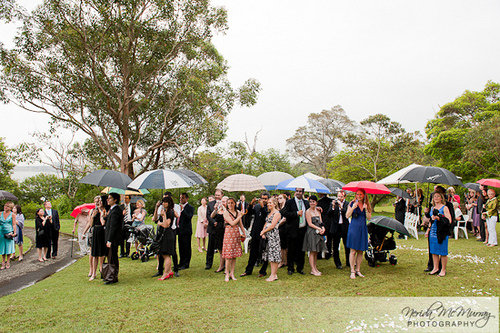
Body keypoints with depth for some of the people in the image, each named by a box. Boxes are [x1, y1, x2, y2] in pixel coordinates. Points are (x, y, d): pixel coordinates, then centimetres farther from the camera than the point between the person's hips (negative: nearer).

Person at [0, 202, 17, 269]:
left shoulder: (12, 214, -2)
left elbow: (14, 224, -3)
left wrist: (14, 232, -11)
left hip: (9, 232, -2)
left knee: (9, 248, 3)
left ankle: (8, 262, 14)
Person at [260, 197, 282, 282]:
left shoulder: (277, 213, -9)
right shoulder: (269, 213, 18)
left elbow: (272, 226, -14)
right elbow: (266, 224, 15)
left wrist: (263, 231, -6)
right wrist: (263, 233, -1)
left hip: (274, 235, -9)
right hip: (267, 236, 9)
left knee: (274, 255, -6)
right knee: (270, 255, 8)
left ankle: (273, 275, -2)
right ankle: (273, 274, 14)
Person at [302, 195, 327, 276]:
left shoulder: (318, 211, 13)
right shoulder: (308, 211, -5)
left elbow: (321, 222, 13)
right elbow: (310, 224, -10)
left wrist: (323, 228, -7)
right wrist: (319, 228, -16)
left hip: (318, 233, 6)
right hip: (311, 232, -6)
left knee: (316, 252, 9)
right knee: (312, 252, -4)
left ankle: (315, 268, 15)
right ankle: (313, 270, -1)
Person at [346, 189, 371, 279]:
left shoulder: (366, 205, 9)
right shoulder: (352, 203, 0)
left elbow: (369, 218, 3)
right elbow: (347, 216, -5)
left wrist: (366, 209, -12)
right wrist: (353, 208, -17)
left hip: (363, 229, 4)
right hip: (354, 228, -4)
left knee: (360, 251, 7)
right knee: (353, 251, -5)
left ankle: (358, 270, 16)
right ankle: (352, 271, 1)